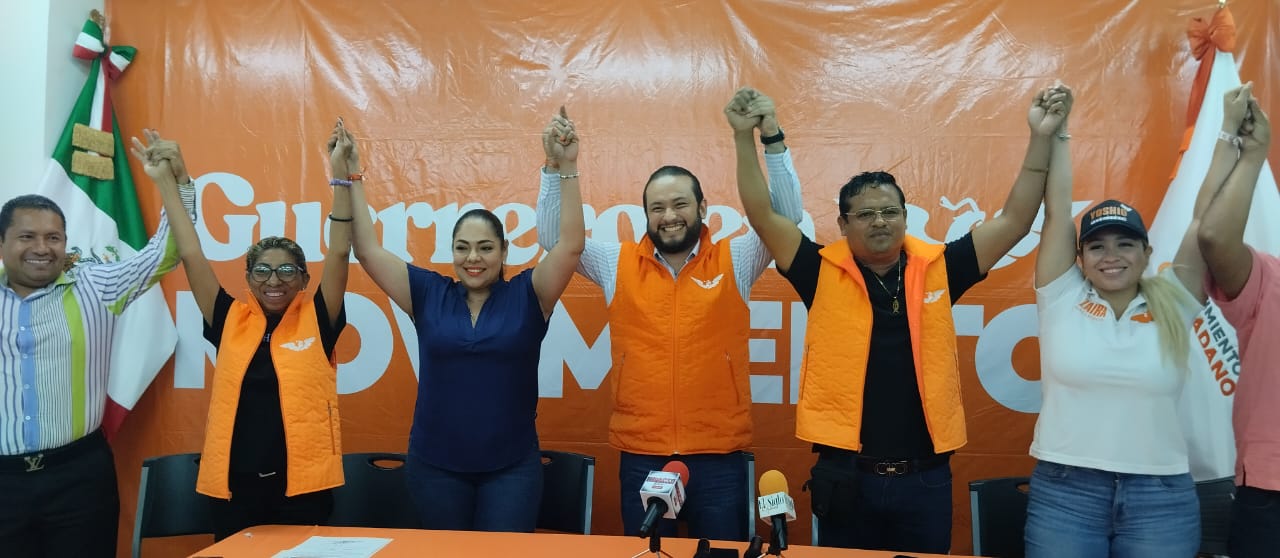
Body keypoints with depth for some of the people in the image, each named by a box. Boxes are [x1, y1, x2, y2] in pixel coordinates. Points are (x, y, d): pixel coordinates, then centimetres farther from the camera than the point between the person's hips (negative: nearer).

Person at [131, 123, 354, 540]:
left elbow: (339, 252, -8)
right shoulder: (231, 322, 5)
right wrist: (168, 183, 2)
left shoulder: (317, 322, 0)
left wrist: (342, 177, -16)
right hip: (234, 483, 3)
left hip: (303, 482, -2)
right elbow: (191, 256, 4)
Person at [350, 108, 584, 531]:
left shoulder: (526, 295, -3)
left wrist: (567, 167, -22)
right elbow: (367, 249, -1)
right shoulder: (429, 294, 1)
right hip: (435, 465, 2)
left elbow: (570, 244, -14)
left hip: (511, 466, -2)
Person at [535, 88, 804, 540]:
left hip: (719, 456, -1)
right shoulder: (618, 263, 5)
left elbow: (788, 215, -4)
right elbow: (552, 236, 2)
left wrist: (771, 138, -13)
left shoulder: (735, 262, 2)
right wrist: (557, 168, -10)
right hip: (640, 456, 1)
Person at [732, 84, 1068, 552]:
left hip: (925, 475, 2)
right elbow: (763, 215, -7)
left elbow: (1014, 222, 2)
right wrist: (744, 137, -15)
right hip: (846, 474, -1)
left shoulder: (938, 269, 2)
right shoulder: (823, 274, -3)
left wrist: (1041, 139, -5)